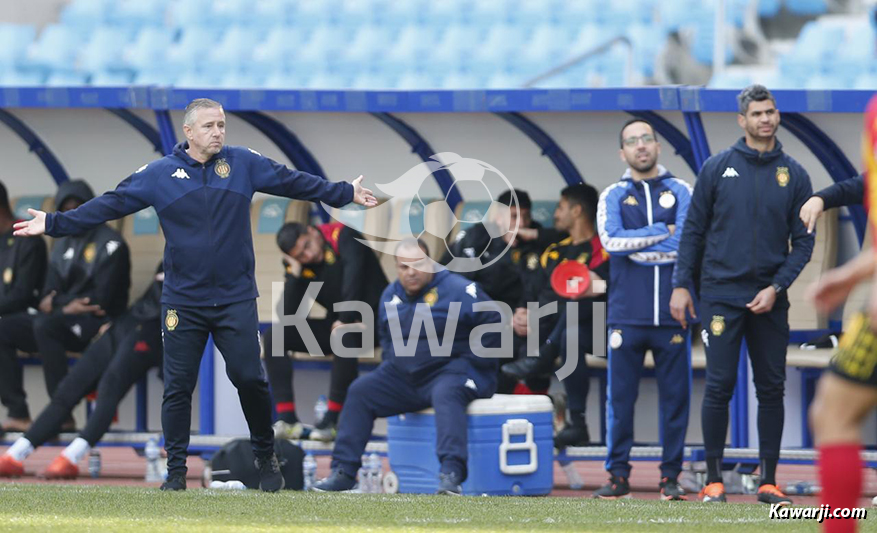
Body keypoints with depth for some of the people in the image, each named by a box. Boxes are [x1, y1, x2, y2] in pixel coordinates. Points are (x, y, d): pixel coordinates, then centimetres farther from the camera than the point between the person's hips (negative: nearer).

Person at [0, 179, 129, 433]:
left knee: (44, 325, -35)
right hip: (65, 320, 8)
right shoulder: (62, 245, 18)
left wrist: (60, 304, -10)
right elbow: (49, 295, 13)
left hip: (98, 326, -8)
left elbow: (102, 299, -14)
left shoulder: (110, 243, -6)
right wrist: (67, 304, -10)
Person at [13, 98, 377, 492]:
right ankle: (176, 470, 10)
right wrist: (54, 224, -3)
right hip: (182, 302, 0)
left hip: (236, 300, 0)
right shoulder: (159, 174, 0)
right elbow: (109, 205, 1)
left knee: (250, 379, -4)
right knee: (178, 387, 1)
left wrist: (346, 193, 12)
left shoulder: (244, 163, 4)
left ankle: (266, 457, 16)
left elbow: (293, 182, 11)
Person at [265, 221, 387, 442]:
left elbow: (354, 273, -28)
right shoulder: (300, 267, 1)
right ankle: (287, 419, -16)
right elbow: (287, 314, -7)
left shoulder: (342, 236, -13)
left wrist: (346, 320, -32)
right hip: (336, 325, 6)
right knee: (273, 336, -8)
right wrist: (295, 273, -16)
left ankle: (332, 420, -33)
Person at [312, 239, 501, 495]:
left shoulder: (457, 289, -10)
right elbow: (384, 334, 29)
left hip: (451, 371, -7)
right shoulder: (391, 296, 11)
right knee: (360, 391, -5)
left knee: (446, 394, -39)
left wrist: (471, 364, -15)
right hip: (404, 376, 7)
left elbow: (493, 324, -12)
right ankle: (343, 471, -6)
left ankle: (452, 473, -51)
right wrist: (391, 362, 11)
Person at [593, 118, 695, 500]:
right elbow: (611, 238, -8)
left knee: (675, 395, 1)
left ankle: (671, 476, 7)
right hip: (627, 313, 0)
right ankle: (618, 475, 4)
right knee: (620, 396, -1)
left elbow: (684, 244, -6)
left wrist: (633, 245, -6)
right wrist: (662, 232, -7)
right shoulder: (613, 196, 11)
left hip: (671, 312, 0)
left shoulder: (680, 192, 9)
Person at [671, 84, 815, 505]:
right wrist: (681, 285, -1)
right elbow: (694, 230, 5)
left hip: (770, 299, 2)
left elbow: (803, 242, 5)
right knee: (720, 386, -5)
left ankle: (768, 481, 10)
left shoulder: (794, 175, 5)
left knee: (771, 388, 4)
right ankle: (713, 480, 2)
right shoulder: (718, 168, 2)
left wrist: (776, 288, -7)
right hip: (721, 293, -2)